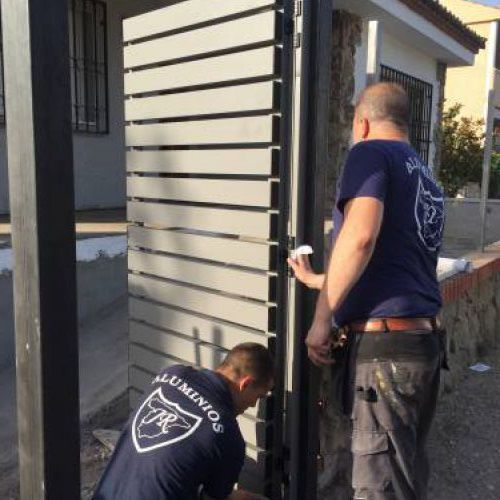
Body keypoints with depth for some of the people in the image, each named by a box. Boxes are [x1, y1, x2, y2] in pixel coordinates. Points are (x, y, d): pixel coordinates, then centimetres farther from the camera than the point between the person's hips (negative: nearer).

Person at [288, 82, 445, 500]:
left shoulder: (371, 152, -3)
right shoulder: (427, 178, 22)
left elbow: (360, 235, -21)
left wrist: (322, 316, -12)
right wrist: (318, 281, 37)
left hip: (385, 344, -9)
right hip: (425, 340, 9)